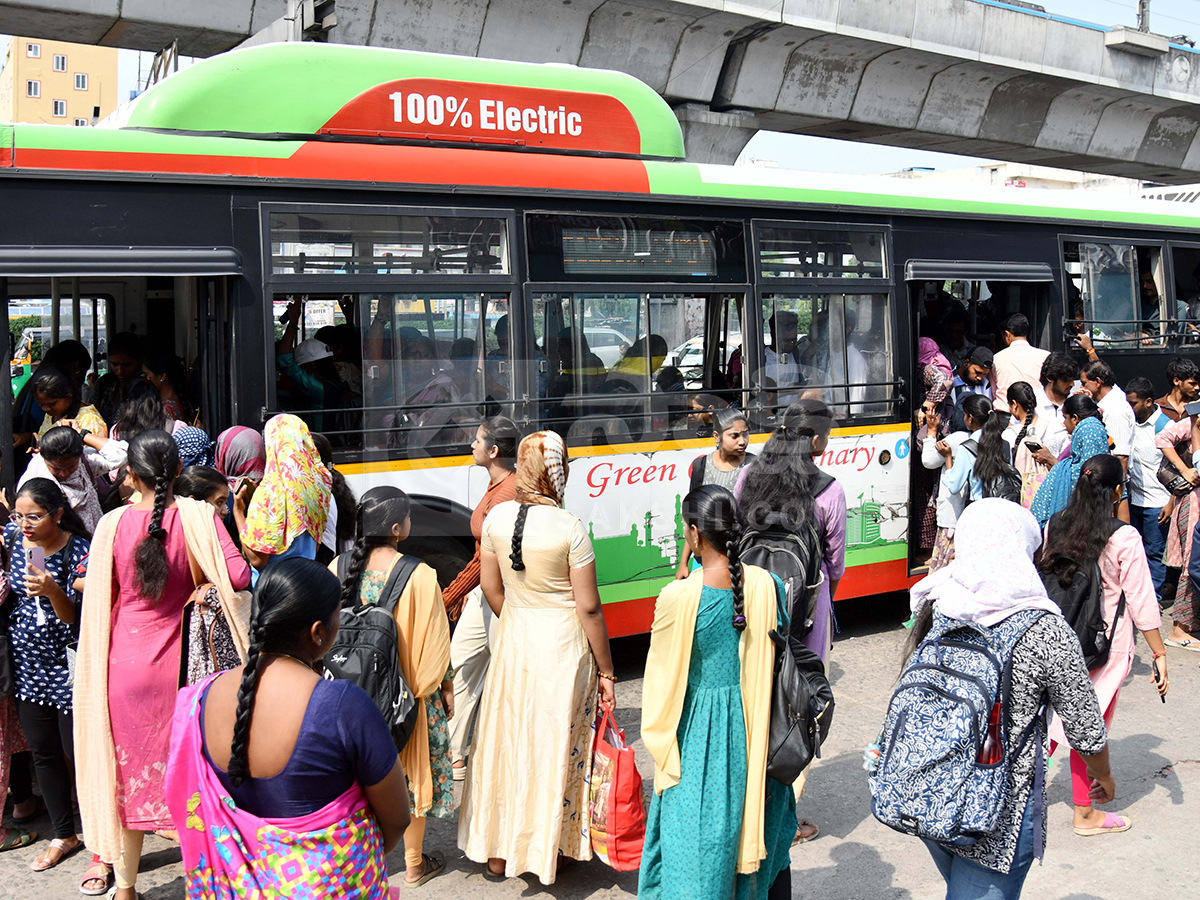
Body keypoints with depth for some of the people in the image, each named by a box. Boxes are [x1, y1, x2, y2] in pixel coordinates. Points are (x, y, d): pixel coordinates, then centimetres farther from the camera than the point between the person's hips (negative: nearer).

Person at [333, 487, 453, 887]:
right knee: (411, 770, 13)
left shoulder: (340, 568, -8)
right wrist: (446, 687, 3)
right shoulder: (419, 576, -21)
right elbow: (433, 642, -12)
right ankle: (414, 864, 26)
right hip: (406, 691, -4)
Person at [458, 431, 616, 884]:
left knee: (506, 737, 16)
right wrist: (606, 670, -4)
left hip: (513, 637, 4)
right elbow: (589, 607, -14)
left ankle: (498, 851, 28)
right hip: (563, 642, -4)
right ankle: (546, 852, 24)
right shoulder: (570, 529, -18)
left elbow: (490, 586, 6)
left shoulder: (496, 517, -5)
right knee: (553, 744, 10)